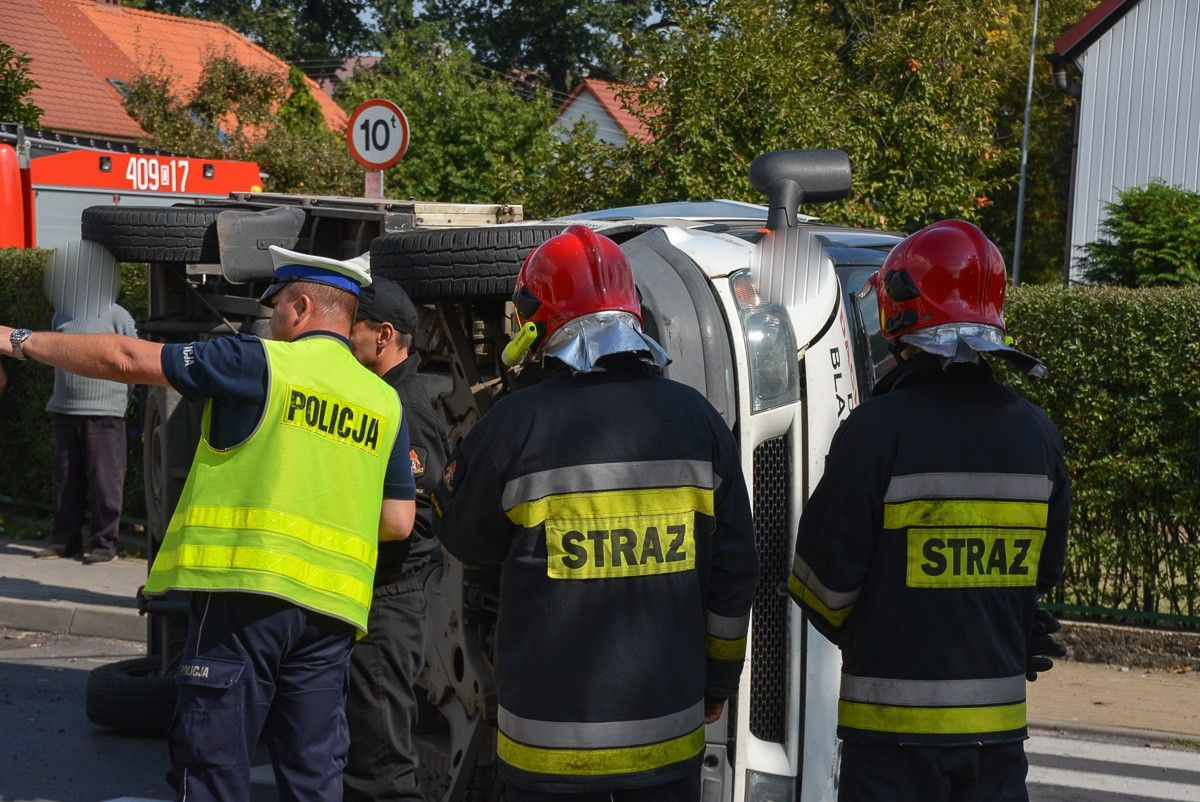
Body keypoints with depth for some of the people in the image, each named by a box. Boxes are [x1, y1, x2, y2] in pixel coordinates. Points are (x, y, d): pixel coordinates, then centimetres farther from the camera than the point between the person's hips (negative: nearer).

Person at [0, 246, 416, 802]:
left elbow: (126, 359, 0)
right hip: (330, 608, 5)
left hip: (246, 592, -5)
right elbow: (398, 523, 10)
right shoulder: (385, 403, 10)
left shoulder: (262, 364, -3)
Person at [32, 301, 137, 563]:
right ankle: (64, 540, 18)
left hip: (104, 413, -6)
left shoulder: (117, 316, -3)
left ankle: (105, 544, 1)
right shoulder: (62, 315, 13)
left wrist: (120, 401, 4)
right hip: (64, 410, 6)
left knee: (104, 478, -5)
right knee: (66, 479, 10)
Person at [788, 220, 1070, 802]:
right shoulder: (1035, 433, 2)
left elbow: (824, 576, -10)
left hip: (894, 724, -5)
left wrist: (856, 634, 11)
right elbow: (1043, 573, 12)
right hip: (1000, 719, 5)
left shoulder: (878, 429, -15)